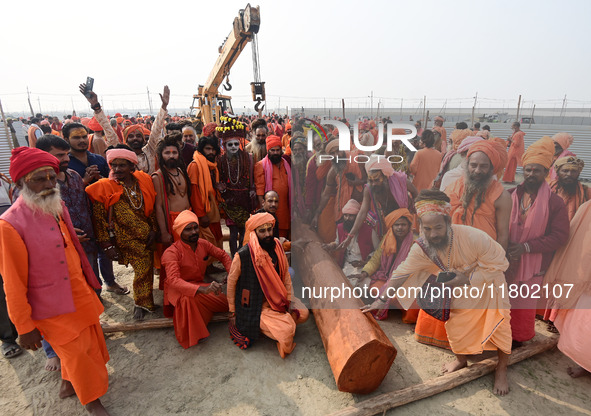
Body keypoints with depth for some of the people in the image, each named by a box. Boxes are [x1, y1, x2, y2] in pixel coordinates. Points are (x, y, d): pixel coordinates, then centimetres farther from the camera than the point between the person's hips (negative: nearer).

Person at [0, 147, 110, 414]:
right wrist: (24, 327, -12)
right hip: (52, 306, -7)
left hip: (80, 292, 7)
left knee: (88, 340, 23)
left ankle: (69, 382, 50)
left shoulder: (58, 207, -1)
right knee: (76, 351, 10)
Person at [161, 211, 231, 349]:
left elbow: (222, 255, 10)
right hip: (177, 289, -6)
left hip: (199, 284, 6)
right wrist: (202, 289, -50)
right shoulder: (172, 252, -23)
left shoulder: (203, 244, -5)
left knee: (226, 303, -14)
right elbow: (173, 280, -36)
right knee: (188, 298, -42)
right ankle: (190, 336, -19)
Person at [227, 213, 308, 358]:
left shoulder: (277, 247, -5)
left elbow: (286, 275, 5)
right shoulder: (243, 255, -22)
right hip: (256, 304, -7)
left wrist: (289, 302, 1)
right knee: (287, 329, -19)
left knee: (303, 314, 6)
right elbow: (231, 283, -10)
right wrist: (232, 313, -3)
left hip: (276, 298, 7)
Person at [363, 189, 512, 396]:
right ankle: (461, 359, 44)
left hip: (489, 285, -2)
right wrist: (383, 299, -18)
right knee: (455, 325, 12)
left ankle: (502, 369, 35)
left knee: (499, 327, 5)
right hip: (459, 291, 3)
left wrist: (467, 280, -33)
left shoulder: (474, 238, -39)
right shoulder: (421, 248, -27)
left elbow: (498, 264, -26)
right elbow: (401, 273, -18)